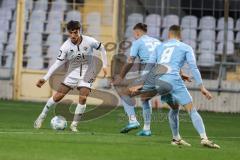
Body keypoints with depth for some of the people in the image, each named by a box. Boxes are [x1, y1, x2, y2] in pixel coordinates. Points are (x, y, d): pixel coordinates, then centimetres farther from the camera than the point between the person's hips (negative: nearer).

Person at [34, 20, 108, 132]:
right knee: (58, 96, -7)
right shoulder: (66, 46, -16)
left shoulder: (89, 41, -16)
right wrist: (45, 78, -23)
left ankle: (74, 125, -4)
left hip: (86, 74, 0)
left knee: (83, 98, -17)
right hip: (72, 74, 1)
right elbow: (57, 63, -15)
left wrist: (104, 65, -1)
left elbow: (101, 48, 4)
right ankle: (42, 117, 10)